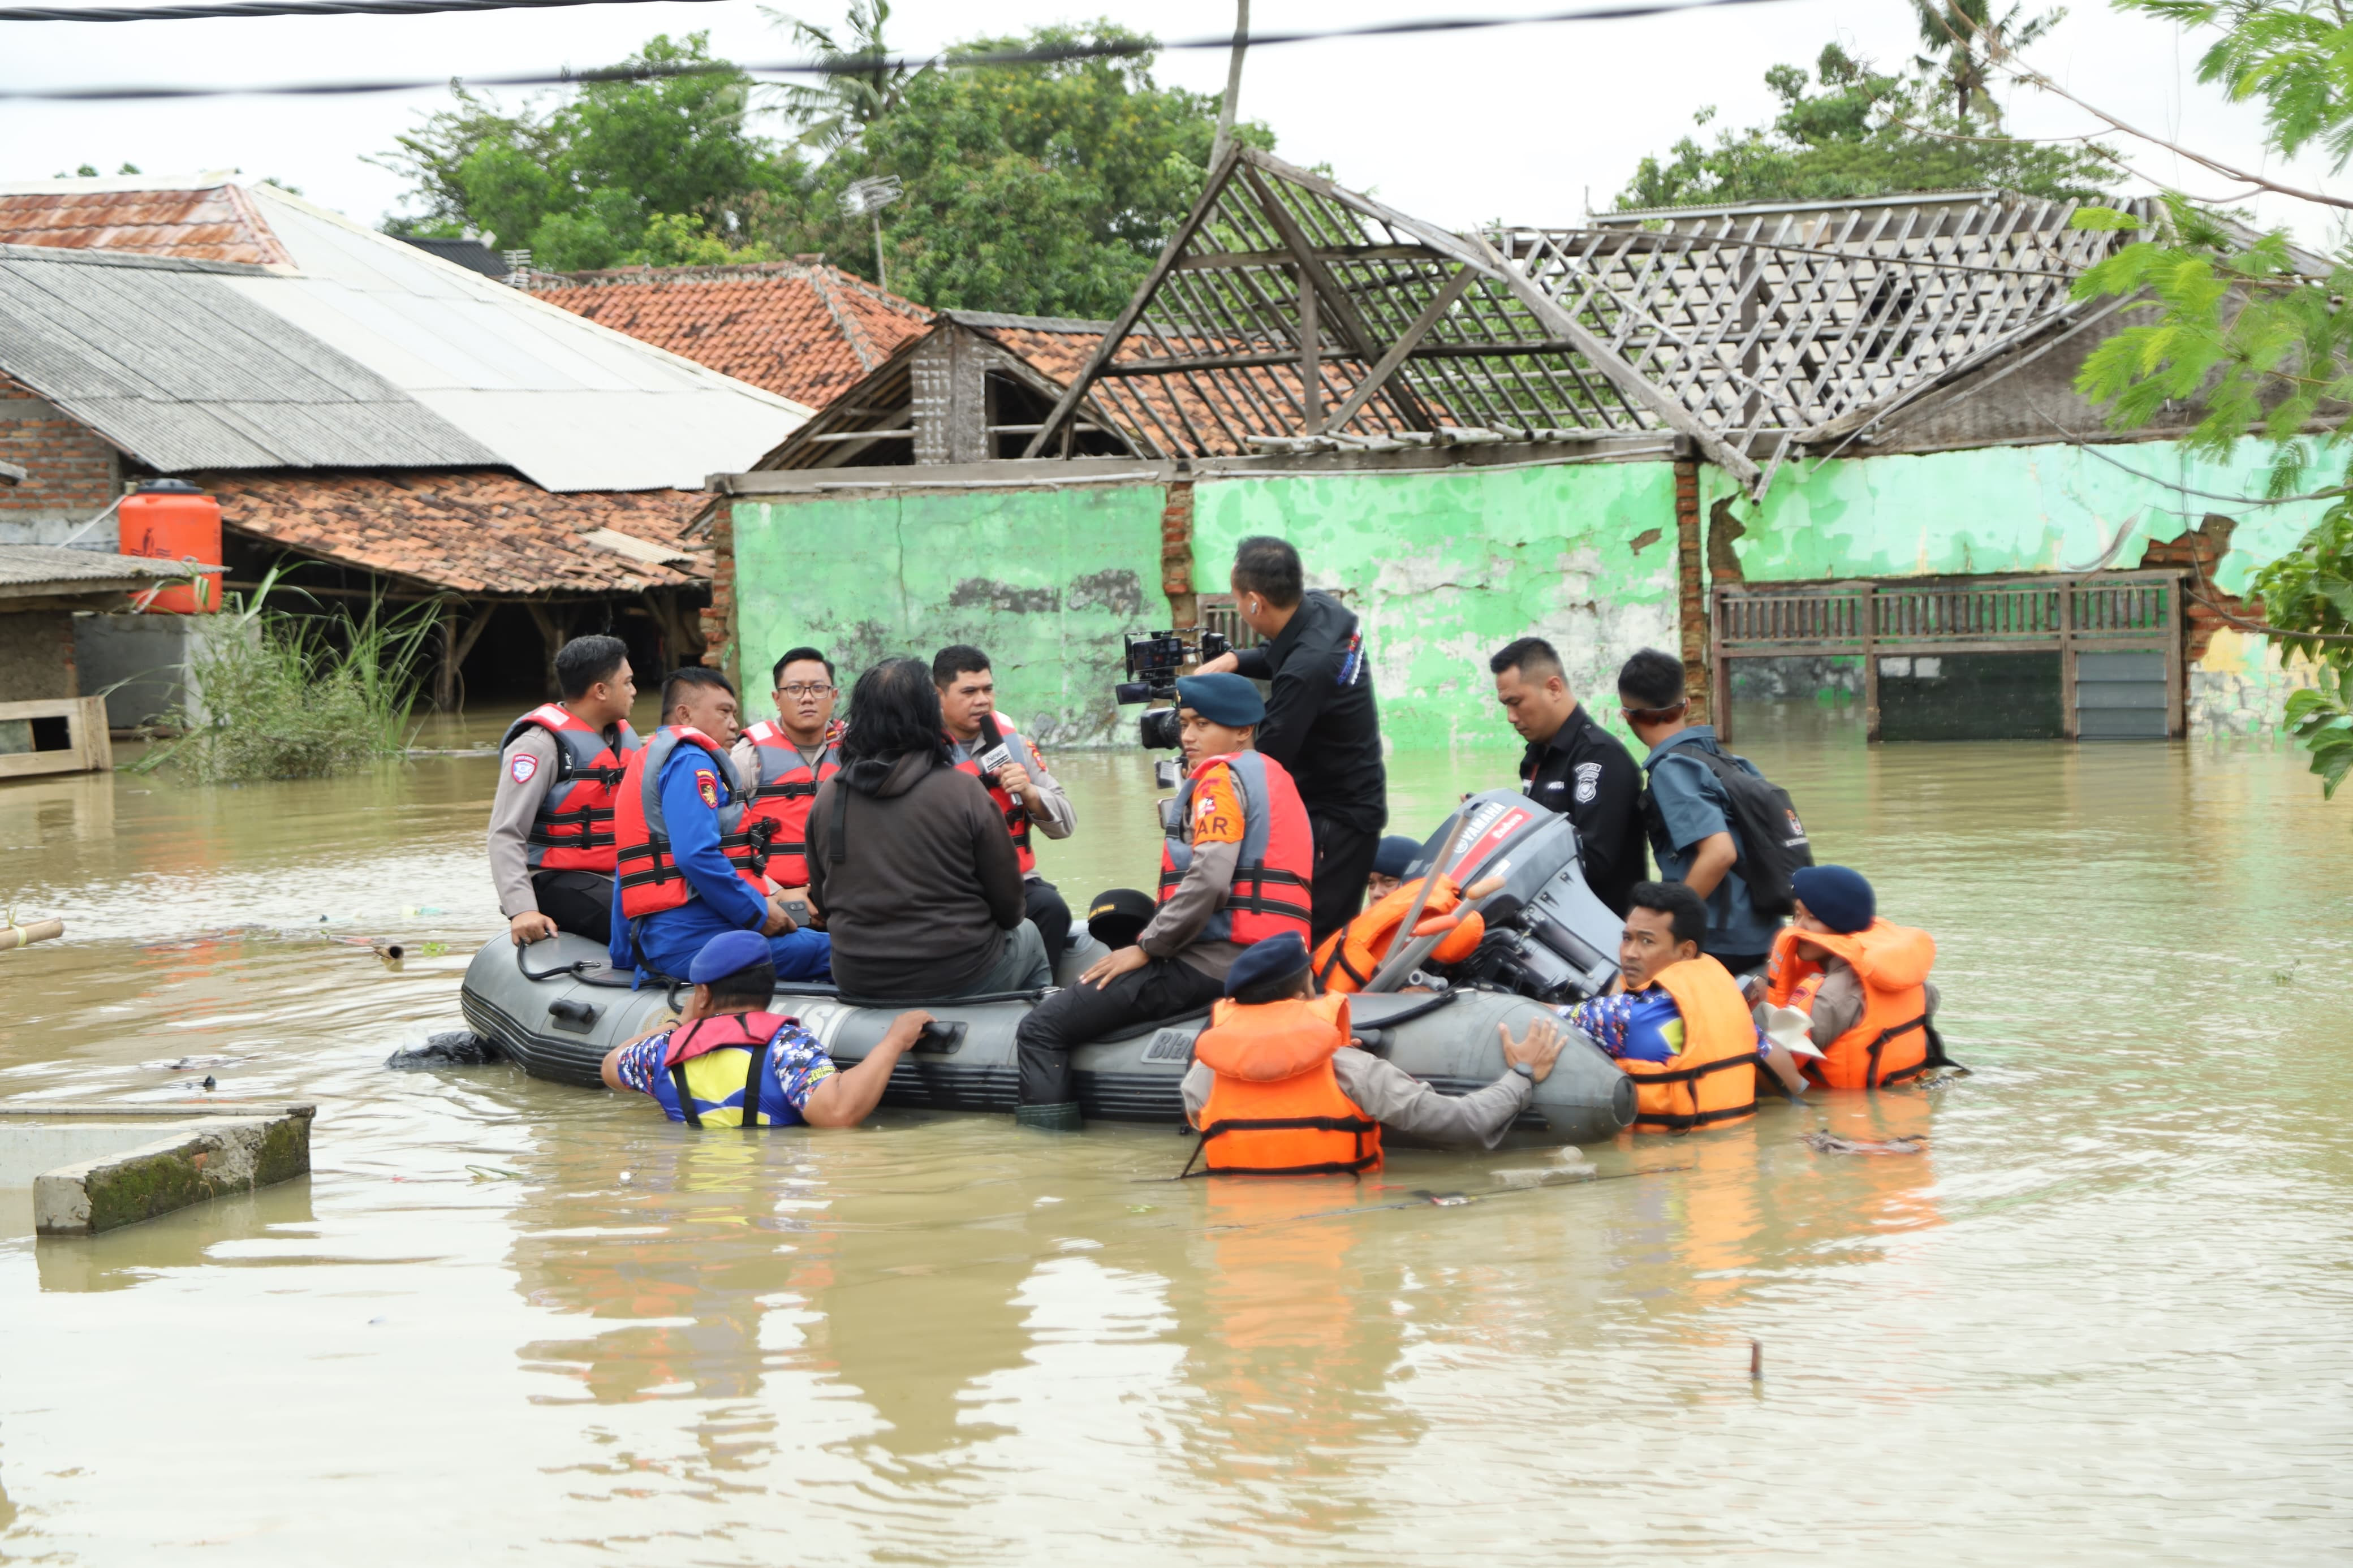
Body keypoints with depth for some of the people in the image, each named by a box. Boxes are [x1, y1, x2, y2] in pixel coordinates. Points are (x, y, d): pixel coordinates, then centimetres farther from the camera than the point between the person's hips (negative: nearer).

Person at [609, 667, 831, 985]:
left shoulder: (646, 761, 27)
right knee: (833, 951, -15)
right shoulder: (691, 761, -5)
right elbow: (697, 856, -19)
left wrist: (626, 953, 32)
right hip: (695, 938, -10)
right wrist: (758, 911, -10)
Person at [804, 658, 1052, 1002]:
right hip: (959, 976, -4)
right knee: (1027, 936, 30)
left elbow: (822, 901, 7)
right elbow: (1008, 902, -9)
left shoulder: (827, 797, -3)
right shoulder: (963, 791, -16)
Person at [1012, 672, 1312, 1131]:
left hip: (1215, 960, -10)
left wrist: (1146, 948, -11)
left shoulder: (1222, 778, -7)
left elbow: (1208, 882, -20)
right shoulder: (1274, 776, 22)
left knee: (1040, 1029, -10)